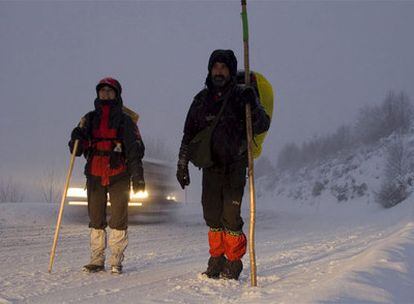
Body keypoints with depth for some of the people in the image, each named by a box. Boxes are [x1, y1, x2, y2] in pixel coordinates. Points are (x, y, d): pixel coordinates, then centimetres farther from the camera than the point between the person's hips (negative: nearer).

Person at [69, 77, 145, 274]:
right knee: (96, 219, 6)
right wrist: (76, 141, -12)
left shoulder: (124, 120, 5)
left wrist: (137, 176, -10)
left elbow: (135, 149, -1)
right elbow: (78, 149, 12)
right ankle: (97, 260, 13)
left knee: (118, 219, -3)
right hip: (95, 175, 3)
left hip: (119, 176, -3)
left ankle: (116, 261, 4)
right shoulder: (90, 119, 14)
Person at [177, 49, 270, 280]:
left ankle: (234, 263, 7)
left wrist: (253, 108, -30)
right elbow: (189, 134, 14)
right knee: (212, 215, 6)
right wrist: (182, 165, 11)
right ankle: (217, 260, 20)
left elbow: (262, 126, -10)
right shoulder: (202, 99, 10)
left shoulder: (243, 95, -1)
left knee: (230, 215, -8)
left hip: (235, 166, -4)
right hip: (211, 164, 4)